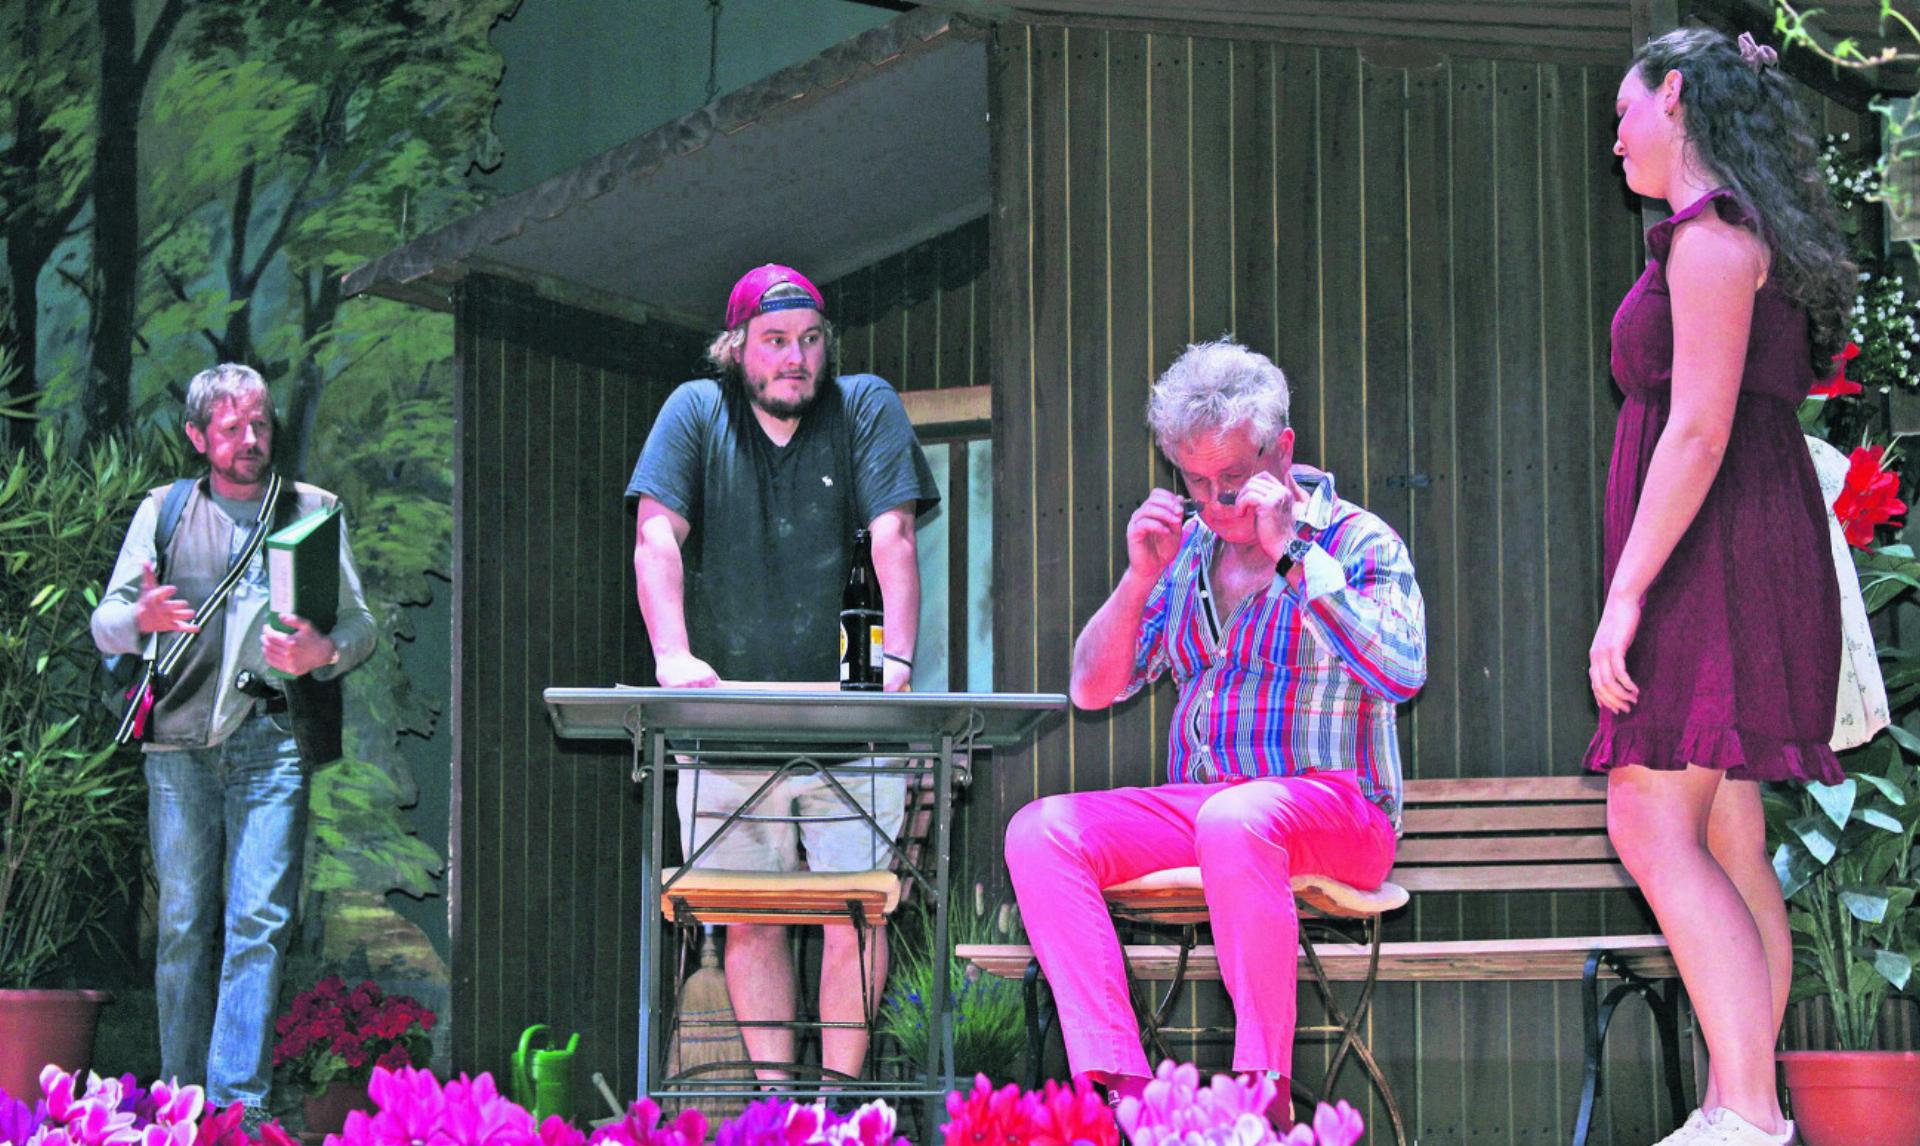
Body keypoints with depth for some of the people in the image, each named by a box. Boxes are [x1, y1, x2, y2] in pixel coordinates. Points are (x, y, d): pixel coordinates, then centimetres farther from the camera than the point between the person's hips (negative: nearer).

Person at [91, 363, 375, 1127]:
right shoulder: (165, 512, 16)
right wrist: (141, 619, -11)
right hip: (181, 739, 1)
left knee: (259, 922, -10)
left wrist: (324, 654, -11)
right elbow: (105, 625, 13)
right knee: (184, 922, 2)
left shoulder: (312, 511, 15)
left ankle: (238, 1100, -13)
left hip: (274, 739, -1)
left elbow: (360, 624, 12)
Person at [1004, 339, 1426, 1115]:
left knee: (1234, 819, -39)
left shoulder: (1358, 542, 0)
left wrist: (1293, 557, -19)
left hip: (1336, 811, -6)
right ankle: (1117, 1082, -29)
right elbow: (1092, 689, 12)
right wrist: (1140, 579, -4)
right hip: (1194, 810, 6)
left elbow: (1402, 673, -18)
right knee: (1041, 830, -17)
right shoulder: (1184, 553, 15)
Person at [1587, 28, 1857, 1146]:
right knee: (1727, 845, 7)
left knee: (1653, 826, -14)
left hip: (1711, 555, -10)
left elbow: (1701, 428, -19)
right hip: (1720, 571, 10)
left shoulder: (1711, 231, -11)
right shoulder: (1743, 234, 20)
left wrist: (1625, 594, -20)